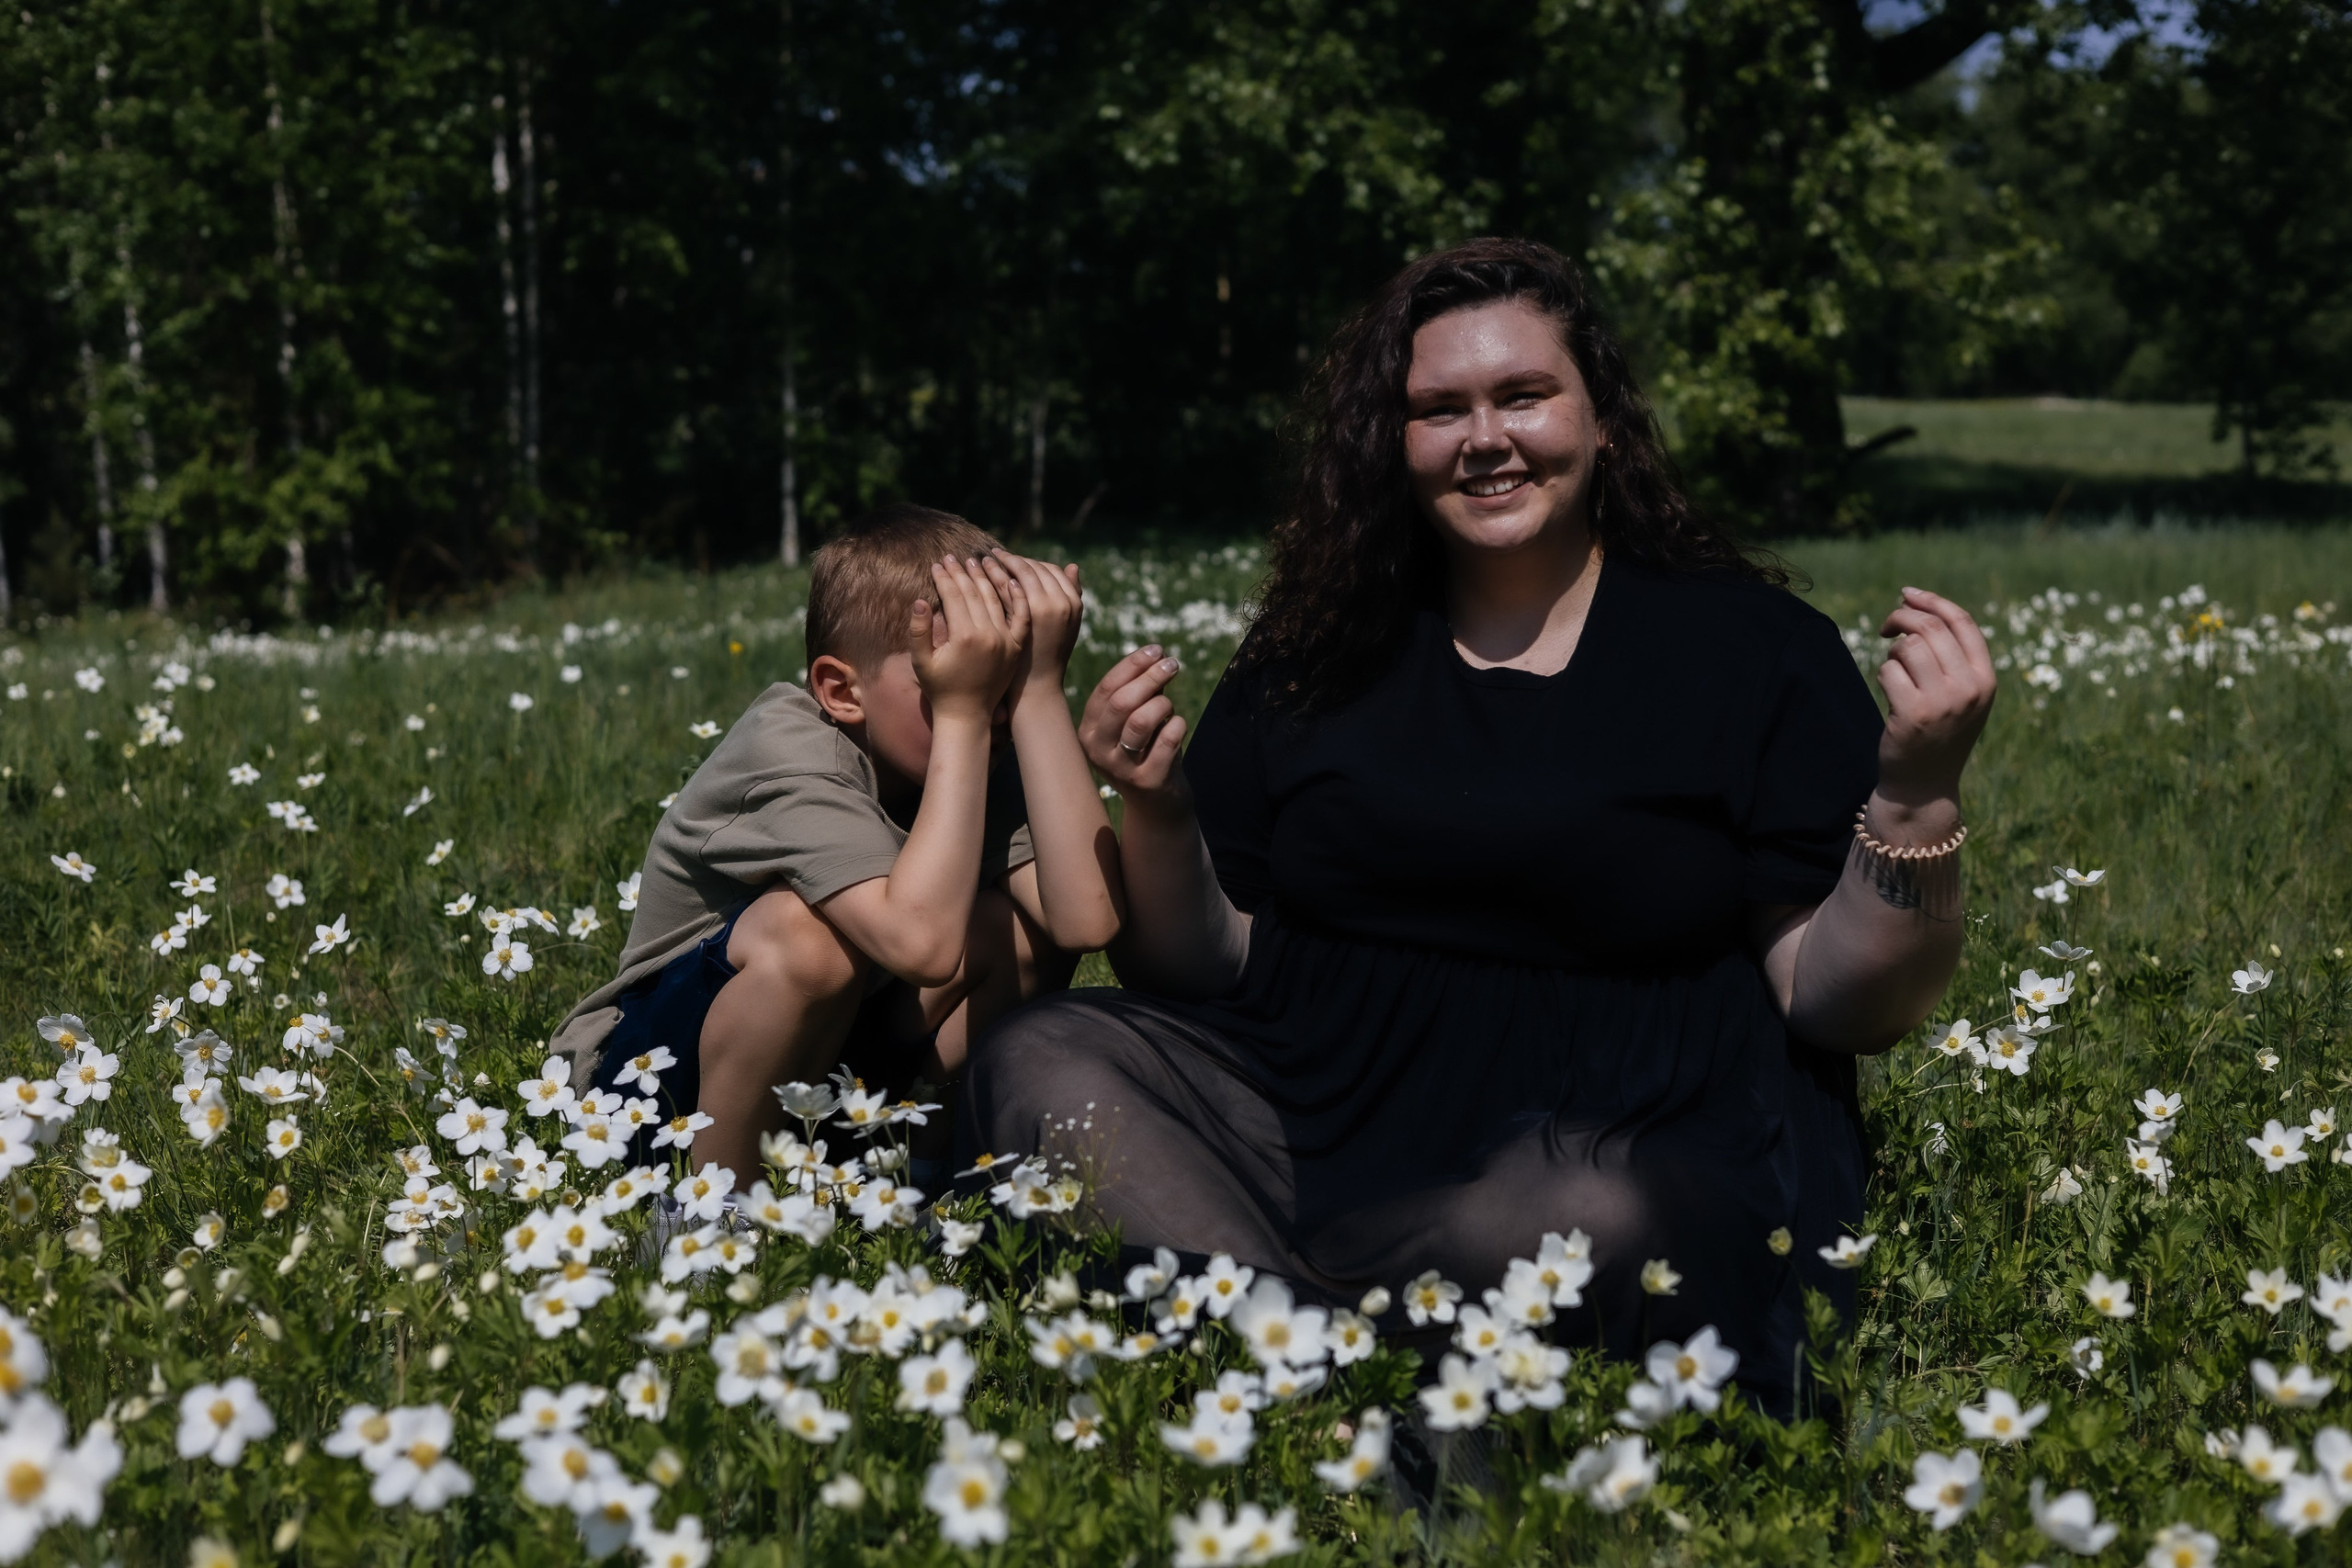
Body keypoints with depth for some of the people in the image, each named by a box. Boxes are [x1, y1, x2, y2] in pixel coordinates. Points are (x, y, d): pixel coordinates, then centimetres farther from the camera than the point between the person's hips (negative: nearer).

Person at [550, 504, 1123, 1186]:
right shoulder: (786, 753, -28)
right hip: (656, 1071, -5)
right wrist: (961, 715, -38)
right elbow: (922, 945, -44)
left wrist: (1039, 687, -29)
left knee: (1027, 923, -15)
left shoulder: (985, 758, -11)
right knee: (804, 932, -36)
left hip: (824, 1045, 5)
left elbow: (1087, 916, -29)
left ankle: (919, 1156, 0)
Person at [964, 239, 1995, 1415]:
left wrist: (1917, 797, -18)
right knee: (1041, 1061, -19)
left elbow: (1843, 1002, -2)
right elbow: (1203, 973, 11)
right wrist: (1156, 811, -7)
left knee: (1588, 1227, -38)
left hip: (1630, 1154, -3)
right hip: (1308, 1124, 4)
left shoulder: (1751, 646, 2)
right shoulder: (1316, 655, 11)